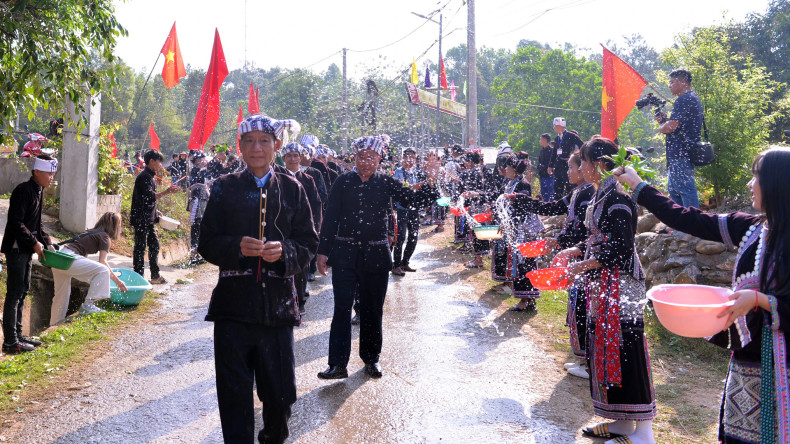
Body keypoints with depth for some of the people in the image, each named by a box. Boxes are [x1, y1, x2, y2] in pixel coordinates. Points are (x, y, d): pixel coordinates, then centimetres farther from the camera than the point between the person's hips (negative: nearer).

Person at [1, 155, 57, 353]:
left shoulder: (39, 191, 10)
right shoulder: (23, 190, -18)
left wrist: (47, 243, 6)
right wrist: (34, 243, -19)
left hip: (27, 249, 9)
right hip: (16, 248, -9)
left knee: (23, 291, 14)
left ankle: (17, 334, 24)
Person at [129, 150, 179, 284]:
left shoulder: (151, 177, 16)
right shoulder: (144, 177, -15)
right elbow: (150, 197, -26)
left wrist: (155, 212, 17)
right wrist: (166, 192, -29)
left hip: (149, 219, 10)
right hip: (141, 219, -10)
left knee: (154, 245, 13)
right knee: (140, 247, -4)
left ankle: (155, 276, 20)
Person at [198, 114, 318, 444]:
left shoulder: (292, 189, 8)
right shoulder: (224, 188, 8)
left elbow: (308, 242, 6)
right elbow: (207, 243, 4)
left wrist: (284, 252, -14)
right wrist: (236, 247, -16)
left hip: (278, 304, 1)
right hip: (233, 303, 0)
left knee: (280, 394, 9)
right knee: (234, 395, 3)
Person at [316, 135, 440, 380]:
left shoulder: (386, 183, 2)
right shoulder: (343, 182, 1)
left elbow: (415, 201, -5)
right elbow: (330, 218, 2)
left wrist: (430, 182, -22)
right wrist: (323, 251, -1)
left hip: (376, 255, 1)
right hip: (345, 254, -1)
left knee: (372, 309, 10)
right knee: (342, 308, -3)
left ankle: (371, 358, 26)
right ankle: (338, 364, 2)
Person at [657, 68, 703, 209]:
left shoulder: (684, 100, -15)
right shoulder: (693, 99, 19)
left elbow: (670, 127, -21)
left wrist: (661, 127, 0)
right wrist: (665, 120, 10)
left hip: (680, 155, -11)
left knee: (685, 189, -8)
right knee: (673, 190, 18)